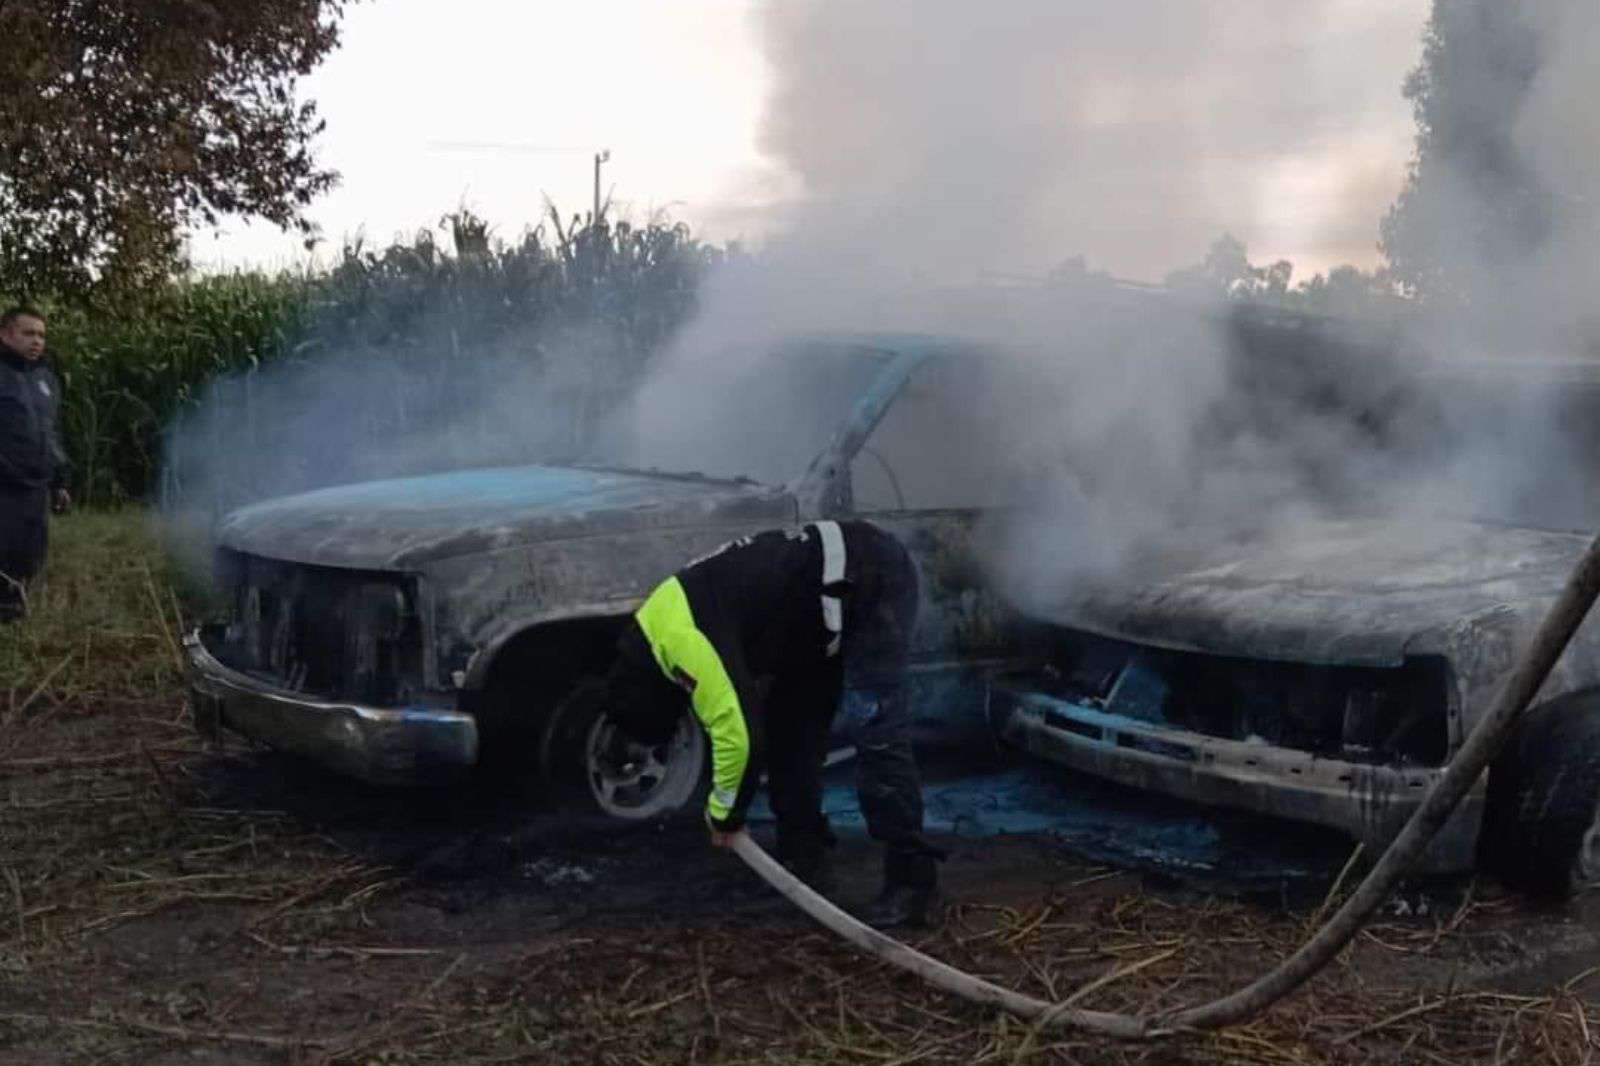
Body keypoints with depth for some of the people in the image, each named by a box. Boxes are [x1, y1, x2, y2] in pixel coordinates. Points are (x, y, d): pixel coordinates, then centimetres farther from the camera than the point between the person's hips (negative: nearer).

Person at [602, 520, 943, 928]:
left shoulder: (681, 639, -20)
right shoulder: (669, 623, 12)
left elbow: (738, 731, -22)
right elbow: (739, 715, 24)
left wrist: (725, 813, -4)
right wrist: (728, 809, 25)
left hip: (873, 578, -11)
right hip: (844, 586, 11)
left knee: (874, 731, -16)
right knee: (789, 722, 12)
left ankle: (912, 882, -15)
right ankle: (804, 861, 18)